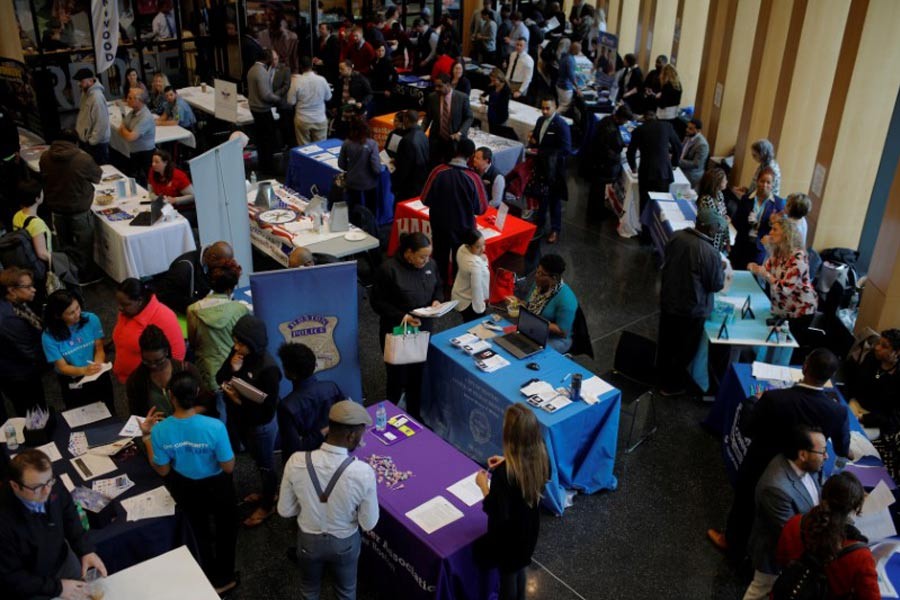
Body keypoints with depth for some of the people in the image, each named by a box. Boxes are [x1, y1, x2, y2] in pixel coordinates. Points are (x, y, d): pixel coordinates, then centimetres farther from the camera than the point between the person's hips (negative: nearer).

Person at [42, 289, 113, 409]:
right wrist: (84, 370, -37)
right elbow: (62, 367, -18)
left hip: (99, 378, 1)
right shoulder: (49, 336, -20)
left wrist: (97, 365, -31)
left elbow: (99, 349, -10)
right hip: (72, 385, -1)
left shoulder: (91, 320, -17)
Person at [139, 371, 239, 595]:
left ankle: (211, 578, 55)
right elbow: (229, 467, -22)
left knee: (199, 531, 32)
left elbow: (163, 470, -12)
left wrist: (146, 436, -7)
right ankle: (224, 578, 49)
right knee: (225, 531, 28)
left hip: (186, 489, 3)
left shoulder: (160, 430, -27)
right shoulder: (214, 426, -35)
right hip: (217, 487, -2)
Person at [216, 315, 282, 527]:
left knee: (265, 465, 16)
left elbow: (268, 408, -26)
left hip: (261, 426, -7)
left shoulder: (268, 368, -32)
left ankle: (267, 505, 38)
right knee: (258, 461, 28)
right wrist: (231, 369, -22)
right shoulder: (238, 353, -11)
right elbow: (219, 379, -2)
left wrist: (240, 402, -32)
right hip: (240, 420, 7)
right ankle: (268, 491, 52)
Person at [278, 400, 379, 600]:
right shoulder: (364, 472, -32)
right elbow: (368, 524, -18)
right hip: (345, 543, -1)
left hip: (308, 539, 2)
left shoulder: (296, 462, -27)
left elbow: (285, 510, -13)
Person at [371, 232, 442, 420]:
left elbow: (438, 287, 14)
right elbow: (378, 302, -15)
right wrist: (401, 316, -25)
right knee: (397, 378, 3)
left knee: (418, 375, 16)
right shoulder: (389, 269, -20)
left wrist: (437, 300, -8)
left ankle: (414, 417, 34)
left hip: (422, 329, 5)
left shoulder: (430, 264, -3)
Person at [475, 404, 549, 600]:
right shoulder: (540, 456, -18)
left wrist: (483, 486, -14)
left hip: (508, 534, -6)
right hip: (529, 526, 6)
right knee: (519, 567, 31)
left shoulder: (503, 474, -38)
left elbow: (497, 513, -26)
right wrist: (506, 463, 0)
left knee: (507, 573, 21)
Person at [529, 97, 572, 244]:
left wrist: (541, 151, -22)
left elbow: (566, 149, -21)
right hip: (540, 166, 6)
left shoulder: (561, 125, -18)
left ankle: (555, 230, 19)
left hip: (554, 169, -6)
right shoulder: (540, 120, 5)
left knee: (554, 200, 6)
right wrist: (533, 142, -7)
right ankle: (539, 223, 37)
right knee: (541, 196, 20)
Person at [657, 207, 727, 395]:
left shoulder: (677, 236, -10)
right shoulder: (709, 253, -29)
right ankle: (671, 385, 31)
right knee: (684, 349, 15)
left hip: (668, 300, 6)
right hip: (691, 309, -6)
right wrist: (722, 270, 2)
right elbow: (716, 285, -17)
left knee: (667, 341, 27)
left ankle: (662, 372, 49)